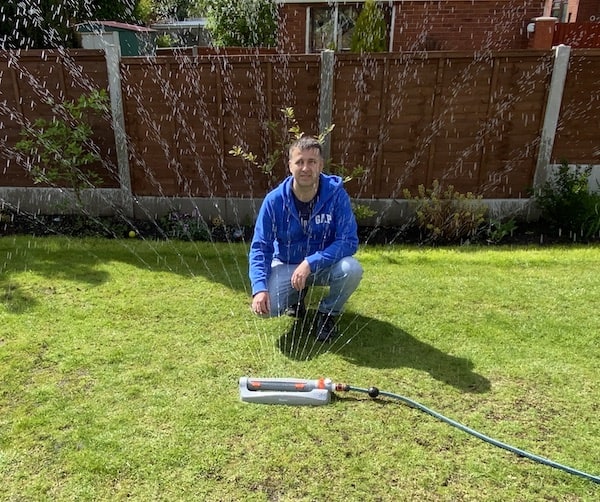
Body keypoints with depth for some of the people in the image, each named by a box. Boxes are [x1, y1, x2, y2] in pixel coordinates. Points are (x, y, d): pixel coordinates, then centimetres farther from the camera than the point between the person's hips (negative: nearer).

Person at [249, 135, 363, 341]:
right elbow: (260, 247, -14)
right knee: (264, 307, -23)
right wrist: (259, 288, -28)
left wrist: (311, 263, -33)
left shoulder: (336, 194, -19)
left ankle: (328, 312, 1)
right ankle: (296, 295, 15)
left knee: (352, 269, -32)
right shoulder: (275, 200, -17)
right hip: (286, 265, 1)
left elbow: (349, 241, -22)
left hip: (325, 264, 0)